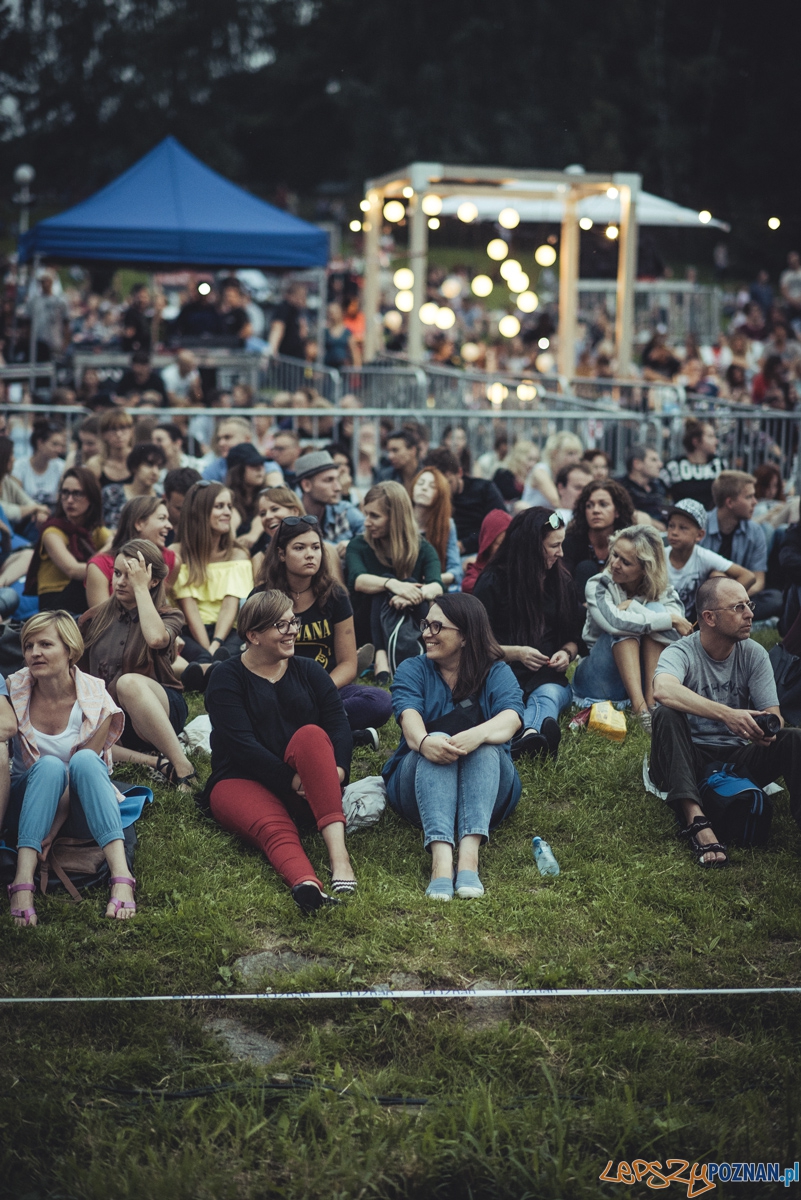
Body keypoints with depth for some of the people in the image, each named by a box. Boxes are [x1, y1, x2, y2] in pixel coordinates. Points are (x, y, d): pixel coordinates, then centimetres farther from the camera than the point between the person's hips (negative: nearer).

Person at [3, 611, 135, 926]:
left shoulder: (96, 700, -12)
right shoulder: (13, 692, -8)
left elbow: (83, 770, -14)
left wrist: (52, 830, -23)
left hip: (78, 810, 0)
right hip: (28, 806, 1)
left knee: (83, 760, -32)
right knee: (49, 766, -32)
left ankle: (121, 876, -44)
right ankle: (22, 881, -44)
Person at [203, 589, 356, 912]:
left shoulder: (309, 672, 15)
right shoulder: (227, 678, 2)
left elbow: (338, 724, 1)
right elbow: (242, 744, -11)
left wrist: (338, 768, -21)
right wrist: (291, 781, -23)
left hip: (306, 791, 3)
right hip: (242, 782, -2)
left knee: (311, 735, -29)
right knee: (274, 828, -35)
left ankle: (338, 850, -47)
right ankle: (305, 883, -70)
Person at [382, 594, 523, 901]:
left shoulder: (497, 674, 3)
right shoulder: (412, 670, 6)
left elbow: (510, 720, -19)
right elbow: (409, 718, -16)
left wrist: (477, 735, -43)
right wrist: (423, 742, -41)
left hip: (488, 788, 0)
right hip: (417, 788, 0)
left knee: (485, 747, -30)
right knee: (437, 744, -30)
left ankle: (469, 855, -48)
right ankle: (441, 857, -50)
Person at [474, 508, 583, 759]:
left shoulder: (561, 582, 17)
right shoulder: (493, 582, 4)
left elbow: (574, 635, 23)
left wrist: (566, 653, 0)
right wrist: (515, 653, -11)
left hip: (547, 677, 2)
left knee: (547, 694, -37)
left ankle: (529, 734, -74)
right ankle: (539, 731, -76)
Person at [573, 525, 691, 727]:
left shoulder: (663, 593, -3)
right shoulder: (599, 586, -10)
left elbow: (677, 634, -23)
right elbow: (612, 621, -32)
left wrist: (633, 606, -24)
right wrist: (670, 620, -26)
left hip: (645, 678, 2)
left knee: (654, 610, -19)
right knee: (624, 627, -26)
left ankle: (652, 699, -30)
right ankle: (639, 707, -39)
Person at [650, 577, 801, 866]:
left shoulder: (754, 654, 1)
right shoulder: (681, 653, -13)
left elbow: (773, 713, -5)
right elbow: (663, 690, -36)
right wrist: (726, 714, -48)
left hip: (740, 760, 3)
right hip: (690, 760, -3)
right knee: (667, 715, -33)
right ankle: (696, 820, -45)